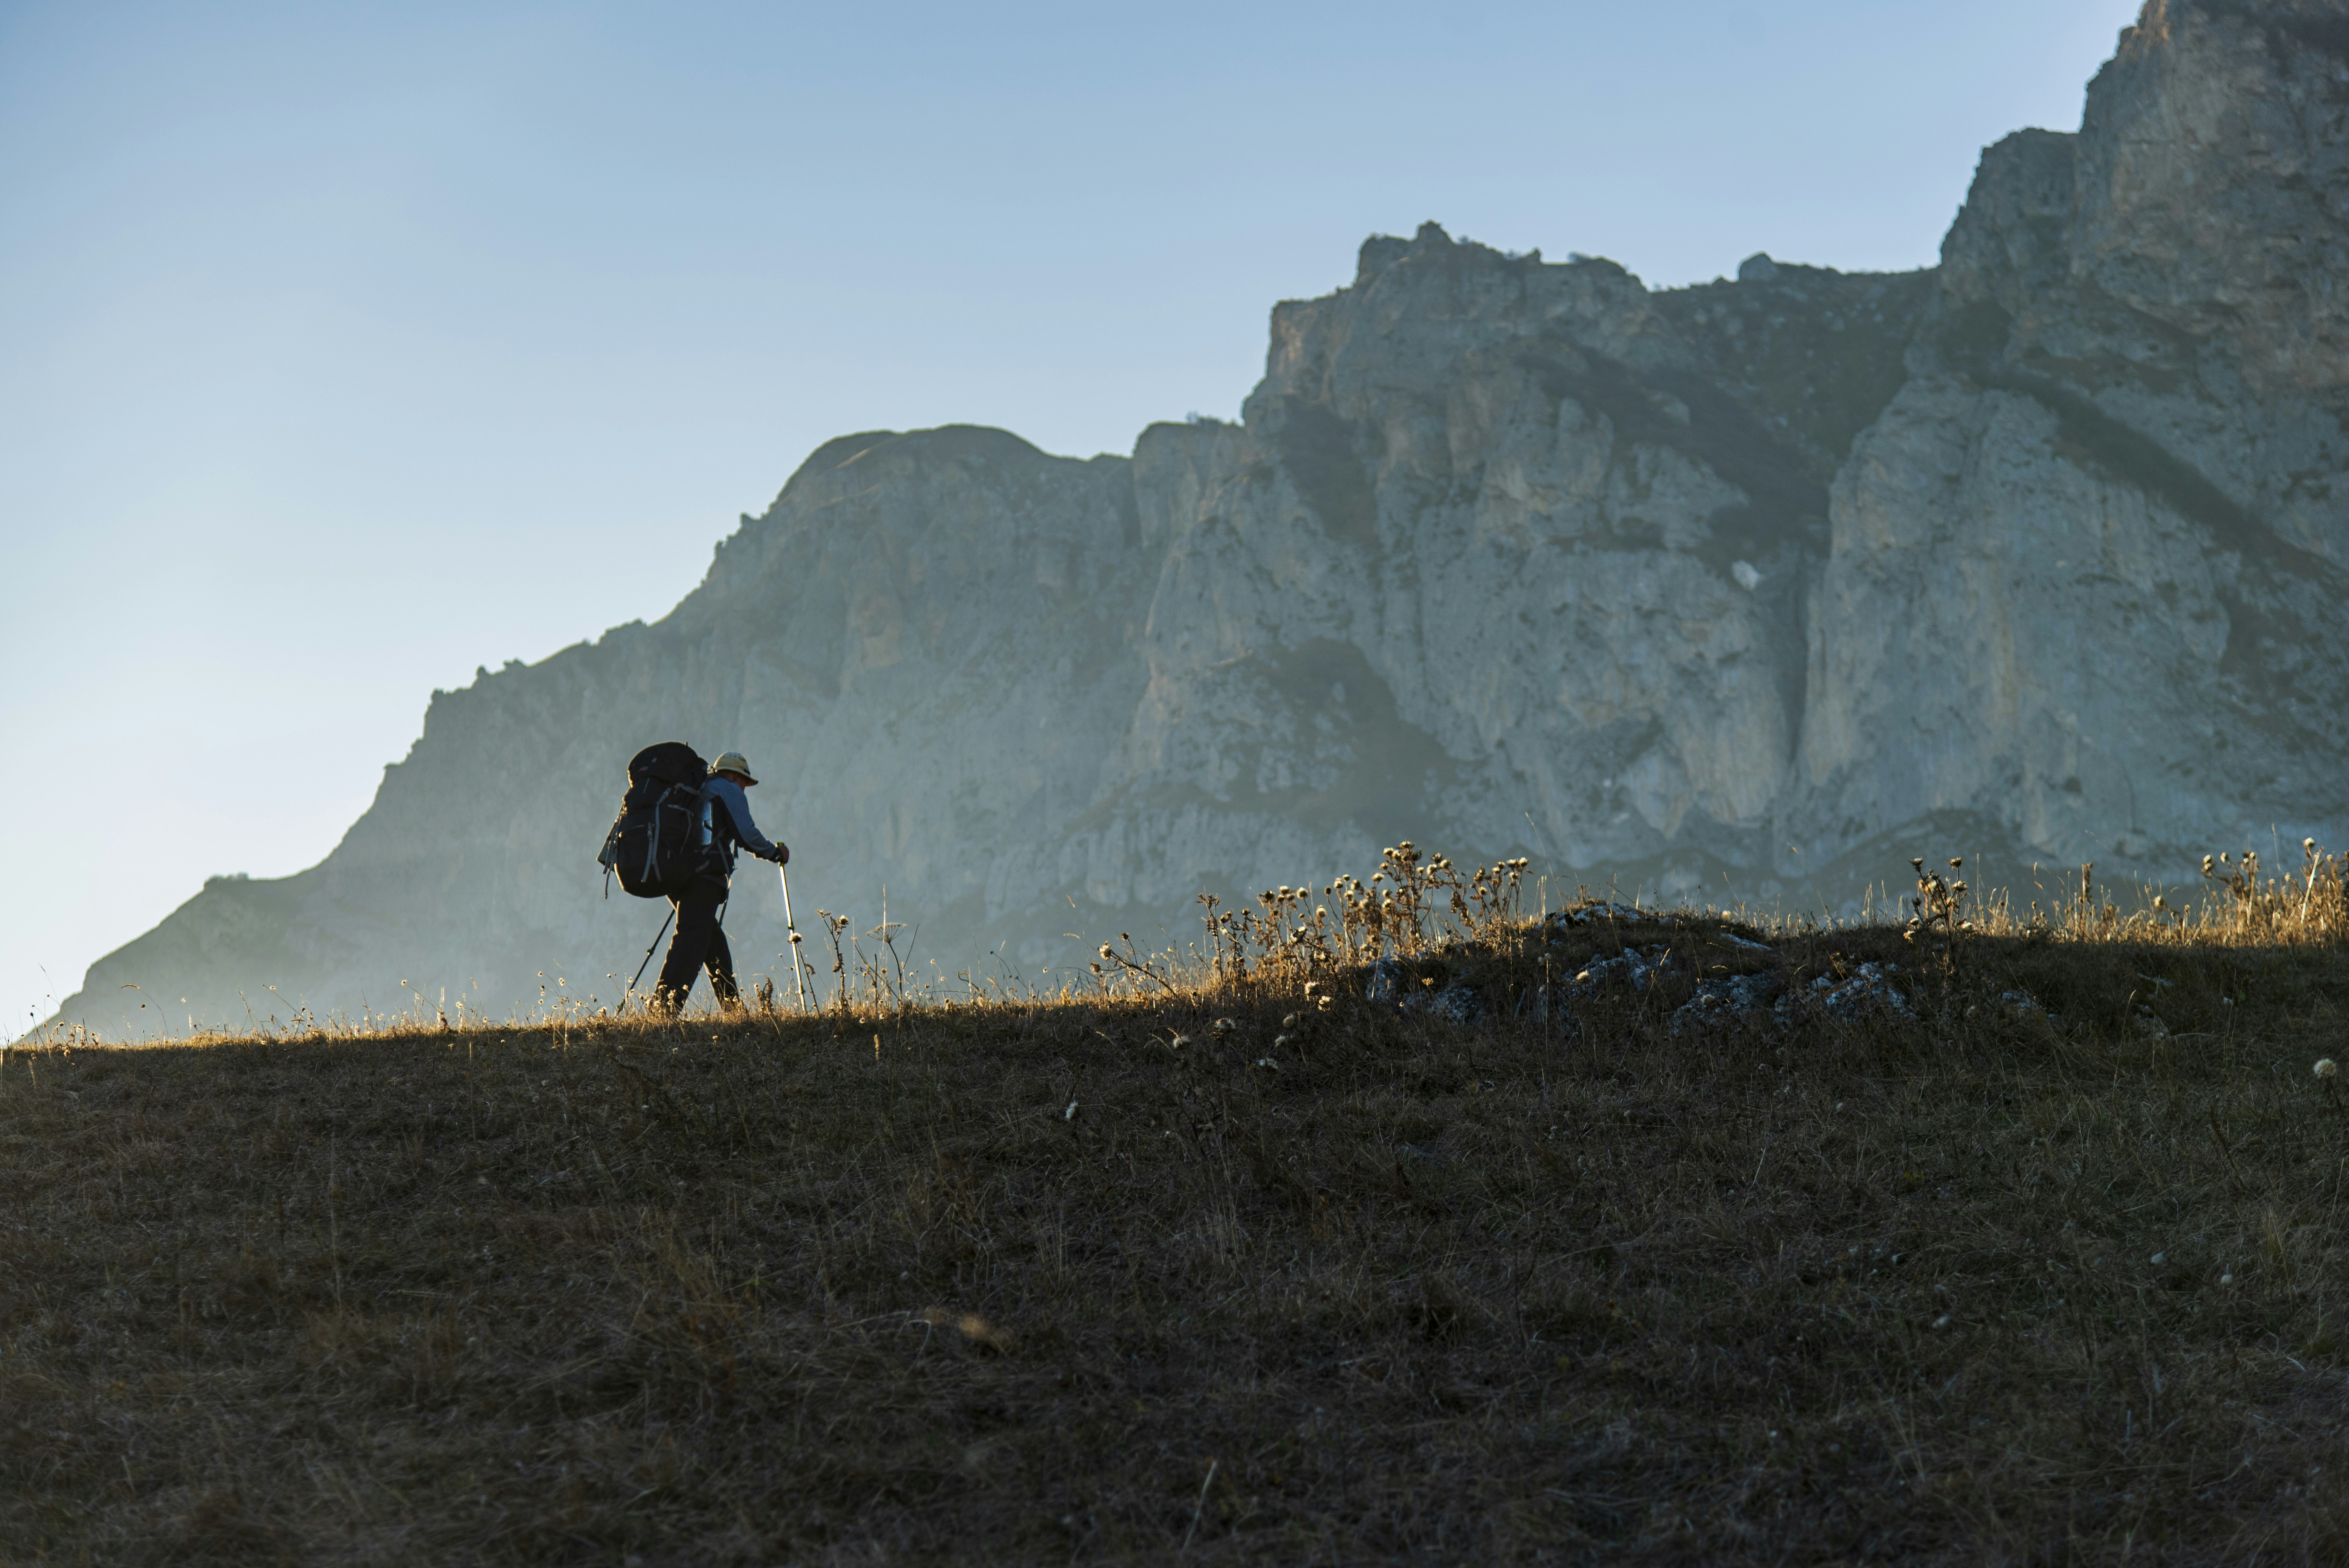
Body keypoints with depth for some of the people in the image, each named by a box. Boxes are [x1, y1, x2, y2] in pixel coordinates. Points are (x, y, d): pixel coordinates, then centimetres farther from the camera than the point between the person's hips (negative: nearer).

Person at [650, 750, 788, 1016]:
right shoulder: (729, 791, 9)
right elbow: (746, 834, -2)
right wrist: (775, 853, 12)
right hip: (705, 875, -8)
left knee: (714, 938, 17)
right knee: (692, 940, -17)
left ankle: (731, 1006, 18)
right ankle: (665, 1006, -30)